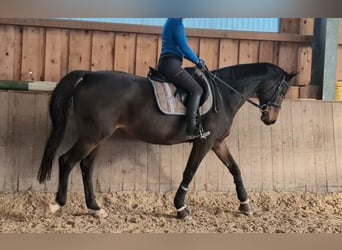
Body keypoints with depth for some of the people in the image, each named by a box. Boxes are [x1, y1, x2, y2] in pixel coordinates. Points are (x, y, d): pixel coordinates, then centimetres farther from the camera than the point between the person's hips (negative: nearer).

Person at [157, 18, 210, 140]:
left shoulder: (171, 22, 21)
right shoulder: (177, 22, -10)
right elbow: (184, 47, -15)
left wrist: (196, 60, 21)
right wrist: (198, 61, 0)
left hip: (164, 63, 11)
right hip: (171, 64, -11)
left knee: (193, 88, 22)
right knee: (196, 90, -11)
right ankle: (191, 129, -19)